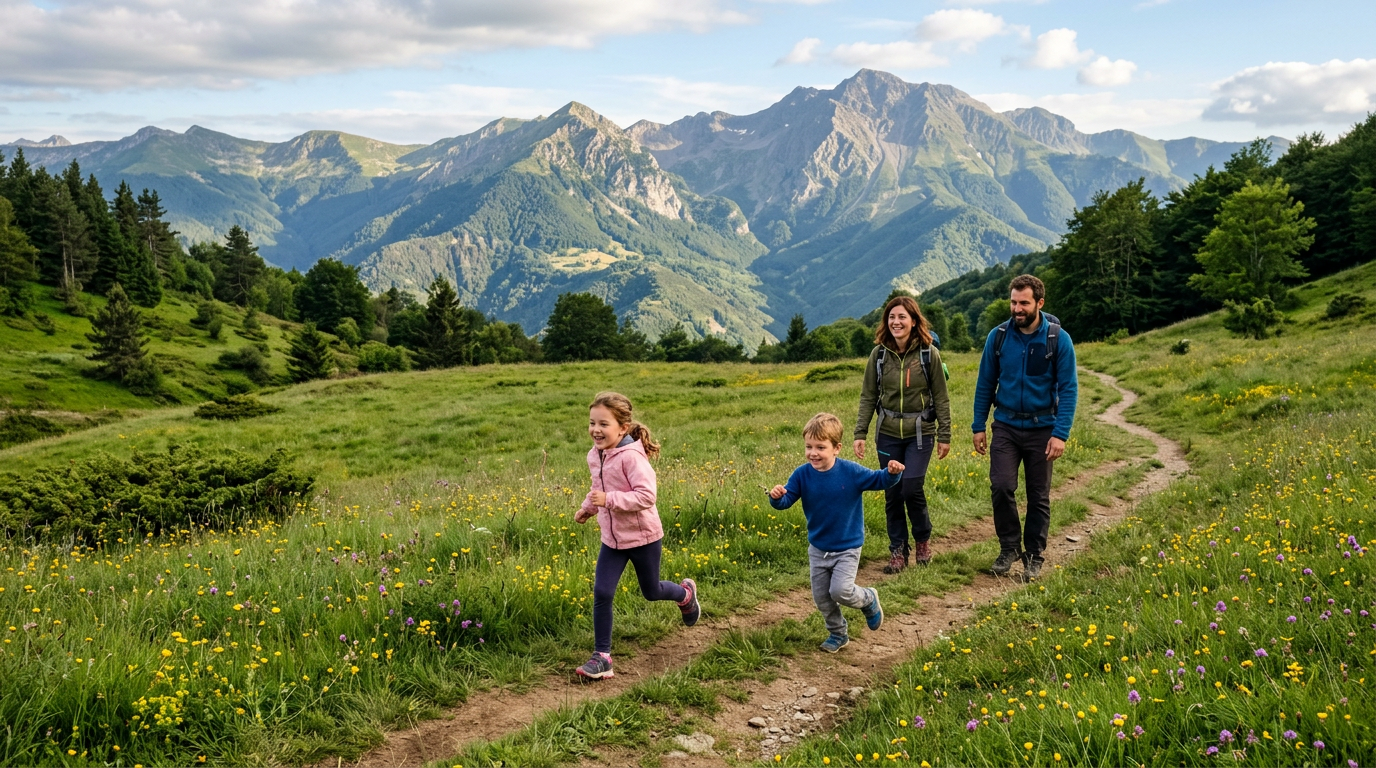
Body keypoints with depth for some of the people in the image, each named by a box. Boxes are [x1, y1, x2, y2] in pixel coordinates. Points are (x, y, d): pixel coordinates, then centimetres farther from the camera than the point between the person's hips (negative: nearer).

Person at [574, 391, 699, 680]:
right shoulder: (595, 456, -2)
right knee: (602, 593, -6)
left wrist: (609, 499, -37)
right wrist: (587, 508, 7)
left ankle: (686, 593, 49)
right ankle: (602, 656, 3)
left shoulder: (631, 457, -26)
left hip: (644, 536, -5)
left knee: (650, 591, 15)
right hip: (612, 539, 6)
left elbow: (646, 495, -33)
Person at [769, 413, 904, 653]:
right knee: (821, 598, 11)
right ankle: (838, 634, 35)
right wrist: (777, 497, -37)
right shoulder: (802, 475, -13)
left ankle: (868, 599, 18)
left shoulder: (851, 472, -19)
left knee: (840, 591, -16)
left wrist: (892, 473, -32)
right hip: (818, 549, 4)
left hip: (847, 548, -4)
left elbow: (877, 480, -11)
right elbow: (786, 500, -14)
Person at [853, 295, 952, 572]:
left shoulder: (929, 354, -6)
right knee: (892, 494, 5)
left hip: (920, 433, -3)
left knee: (912, 488, -11)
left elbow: (941, 397, -2)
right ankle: (898, 552, 18)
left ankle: (922, 540, 15)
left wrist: (944, 435, -2)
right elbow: (868, 397, 4)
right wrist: (860, 433, -3)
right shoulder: (879, 355, 0)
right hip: (888, 434, 3)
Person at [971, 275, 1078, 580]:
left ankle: (1034, 557, 22)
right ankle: (1009, 547, 9)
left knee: (1038, 496, 7)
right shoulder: (998, 337, -2)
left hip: (1041, 428, -1)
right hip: (1006, 425, 1)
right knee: (1001, 487, -12)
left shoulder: (1058, 339, -8)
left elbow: (1068, 389, -8)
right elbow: (985, 383, 6)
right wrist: (978, 426, 3)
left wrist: (1060, 434, -15)